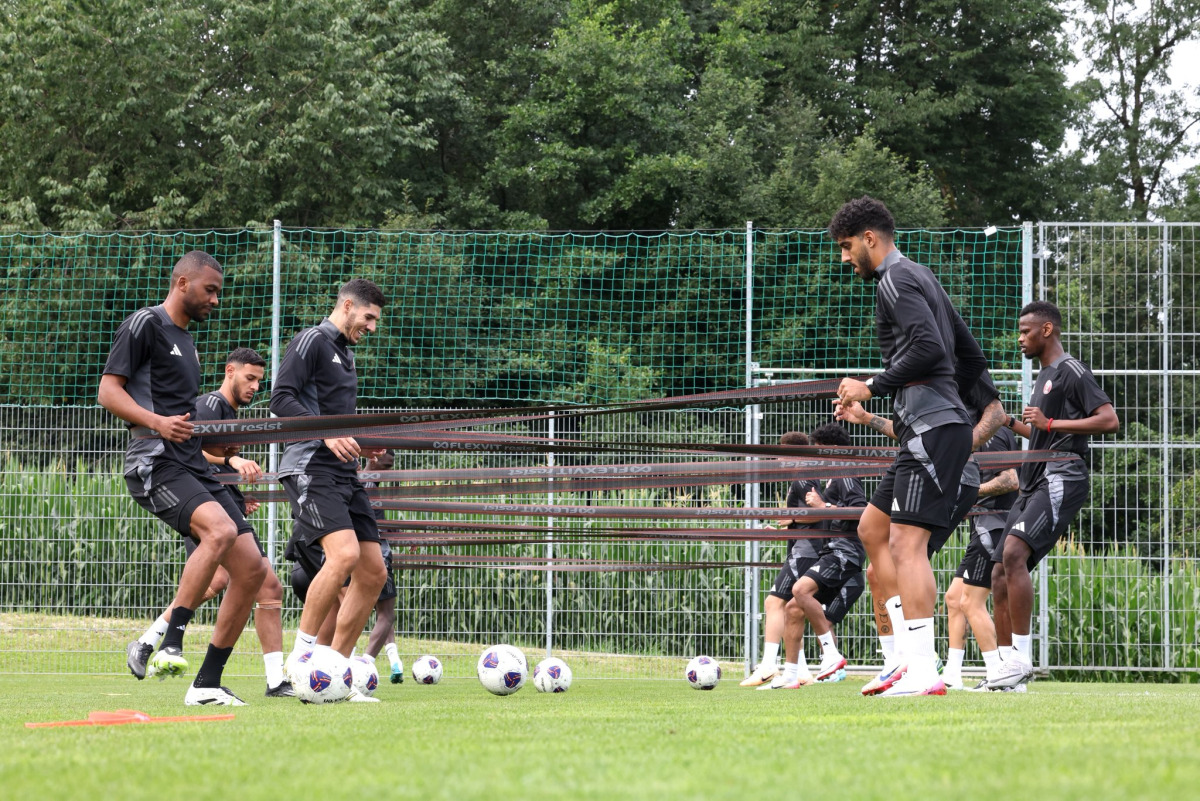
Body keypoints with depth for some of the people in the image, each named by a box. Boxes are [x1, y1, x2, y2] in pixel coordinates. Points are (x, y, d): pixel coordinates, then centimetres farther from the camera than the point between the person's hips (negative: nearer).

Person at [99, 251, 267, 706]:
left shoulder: (186, 342, 25)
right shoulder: (146, 324, -2)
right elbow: (108, 391, -10)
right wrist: (158, 422, -24)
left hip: (193, 468, 9)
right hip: (155, 465, -9)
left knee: (251, 568, -2)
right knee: (220, 530, -34)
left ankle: (207, 684, 4)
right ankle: (169, 643, -31)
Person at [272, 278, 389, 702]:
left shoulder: (345, 353, 24)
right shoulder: (312, 341, -4)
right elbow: (281, 398, -15)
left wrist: (360, 443, 15)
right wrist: (327, 433, -24)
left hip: (343, 473, 10)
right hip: (311, 468, -10)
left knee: (374, 572, 3)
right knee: (344, 553, -27)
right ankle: (301, 656, -19)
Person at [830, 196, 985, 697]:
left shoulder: (896, 279, -6)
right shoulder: (921, 279, 24)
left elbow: (928, 347, -22)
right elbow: (972, 359, 26)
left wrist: (873, 388, -13)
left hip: (932, 430, -11)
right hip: (926, 432, 11)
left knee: (906, 542, -14)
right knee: (871, 528, 15)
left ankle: (924, 673, -20)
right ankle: (910, 655, 10)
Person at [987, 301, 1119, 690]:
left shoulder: (1071, 371, -5)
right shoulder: (1043, 376, 24)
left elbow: (1109, 420, -16)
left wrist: (1050, 424, -20)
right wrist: (1011, 422, 25)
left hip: (1061, 479, -10)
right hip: (1034, 483, 10)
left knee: (1014, 552, -27)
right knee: (1000, 573, 3)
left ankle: (1022, 656, -27)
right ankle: (1007, 666, 5)